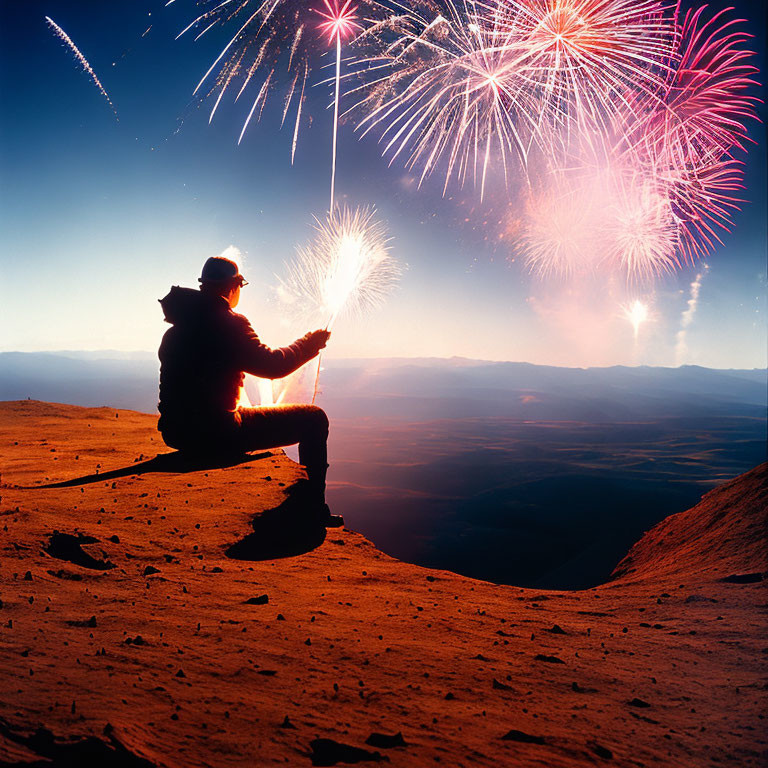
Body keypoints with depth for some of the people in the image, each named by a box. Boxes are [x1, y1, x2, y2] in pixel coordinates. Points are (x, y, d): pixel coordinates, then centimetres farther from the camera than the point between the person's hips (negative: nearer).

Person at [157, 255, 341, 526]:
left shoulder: (177, 327, 11)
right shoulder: (229, 323, -14)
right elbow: (272, 365, -11)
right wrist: (310, 343, 4)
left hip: (177, 432, 9)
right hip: (217, 434, -9)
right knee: (313, 418, 1)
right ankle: (314, 510, 6)